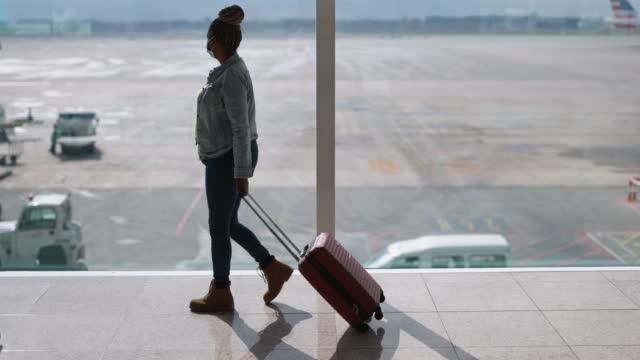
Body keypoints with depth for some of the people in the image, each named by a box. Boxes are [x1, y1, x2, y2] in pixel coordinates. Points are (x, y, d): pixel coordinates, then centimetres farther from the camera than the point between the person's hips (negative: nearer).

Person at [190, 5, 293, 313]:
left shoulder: (232, 75, -20)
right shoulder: (227, 69, 12)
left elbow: (242, 127, -23)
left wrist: (242, 172, -22)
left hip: (227, 159, -10)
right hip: (224, 158, 10)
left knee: (219, 225, 2)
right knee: (228, 223, 16)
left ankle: (220, 294, 15)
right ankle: (273, 268, 23)